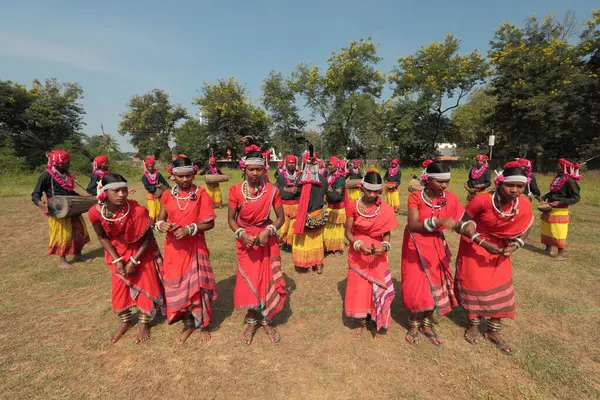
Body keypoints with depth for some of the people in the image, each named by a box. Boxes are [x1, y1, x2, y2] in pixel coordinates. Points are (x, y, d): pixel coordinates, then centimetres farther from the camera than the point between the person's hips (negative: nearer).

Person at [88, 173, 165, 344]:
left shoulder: (138, 210, -34)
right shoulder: (95, 212, -24)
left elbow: (148, 238, -20)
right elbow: (103, 237, -6)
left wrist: (134, 261, -18)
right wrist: (117, 260, -11)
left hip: (141, 251, -2)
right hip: (118, 252, 3)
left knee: (146, 284, 3)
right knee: (119, 286, 9)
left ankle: (144, 322, 26)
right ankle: (125, 321, 35)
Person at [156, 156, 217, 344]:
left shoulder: (201, 194, -8)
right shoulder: (167, 195, 2)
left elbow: (209, 223, -10)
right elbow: (159, 220, 7)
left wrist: (190, 229, -22)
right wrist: (162, 225, -15)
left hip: (195, 247, -3)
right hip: (174, 247, 3)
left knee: (198, 285, 4)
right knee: (177, 285, 12)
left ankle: (202, 324, 27)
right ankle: (188, 323, 33)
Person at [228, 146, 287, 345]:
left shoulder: (272, 190, -8)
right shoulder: (236, 190, -8)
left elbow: (280, 217, -3)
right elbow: (231, 218, -2)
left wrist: (268, 231, -19)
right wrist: (242, 234, -18)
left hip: (266, 239, 0)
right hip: (245, 240, 0)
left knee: (267, 279, 8)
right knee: (248, 280, 7)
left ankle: (265, 319, 31)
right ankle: (251, 321, 31)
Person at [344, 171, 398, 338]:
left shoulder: (385, 209, -7)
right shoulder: (353, 206, -9)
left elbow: (387, 233, -2)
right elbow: (348, 232, -6)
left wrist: (385, 246, -22)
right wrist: (359, 245, -22)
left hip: (377, 254, 0)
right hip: (358, 252, 0)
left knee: (379, 288, 4)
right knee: (358, 288, 9)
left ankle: (377, 323, 29)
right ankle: (360, 321, 33)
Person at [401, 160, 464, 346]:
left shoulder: (450, 198, -6)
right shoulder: (415, 197, -18)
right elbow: (413, 225, -29)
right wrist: (439, 221, -42)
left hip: (437, 246, 4)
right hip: (416, 246, -3)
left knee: (436, 284, 10)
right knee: (416, 286, 1)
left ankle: (427, 323, 34)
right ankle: (414, 323, 27)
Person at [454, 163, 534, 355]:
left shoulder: (524, 205, -13)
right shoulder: (482, 200, -27)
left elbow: (521, 231, 2)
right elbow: (464, 223, -18)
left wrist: (512, 247, -15)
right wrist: (483, 244, -24)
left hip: (500, 248, 4)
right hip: (474, 246, -4)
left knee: (501, 288, 8)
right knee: (474, 286, 4)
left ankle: (493, 331, 28)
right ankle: (474, 325, 28)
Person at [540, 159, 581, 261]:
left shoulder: (569, 180, -17)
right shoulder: (557, 177, 6)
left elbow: (576, 197, -16)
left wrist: (560, 202, -24)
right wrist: (546, 196, 7)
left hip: (560, 210, -8)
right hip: (550, 208, 8)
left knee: (558, 232, -2)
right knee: (546, 229, 16)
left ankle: (562, 253, 9)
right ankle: (548, 249, 29)